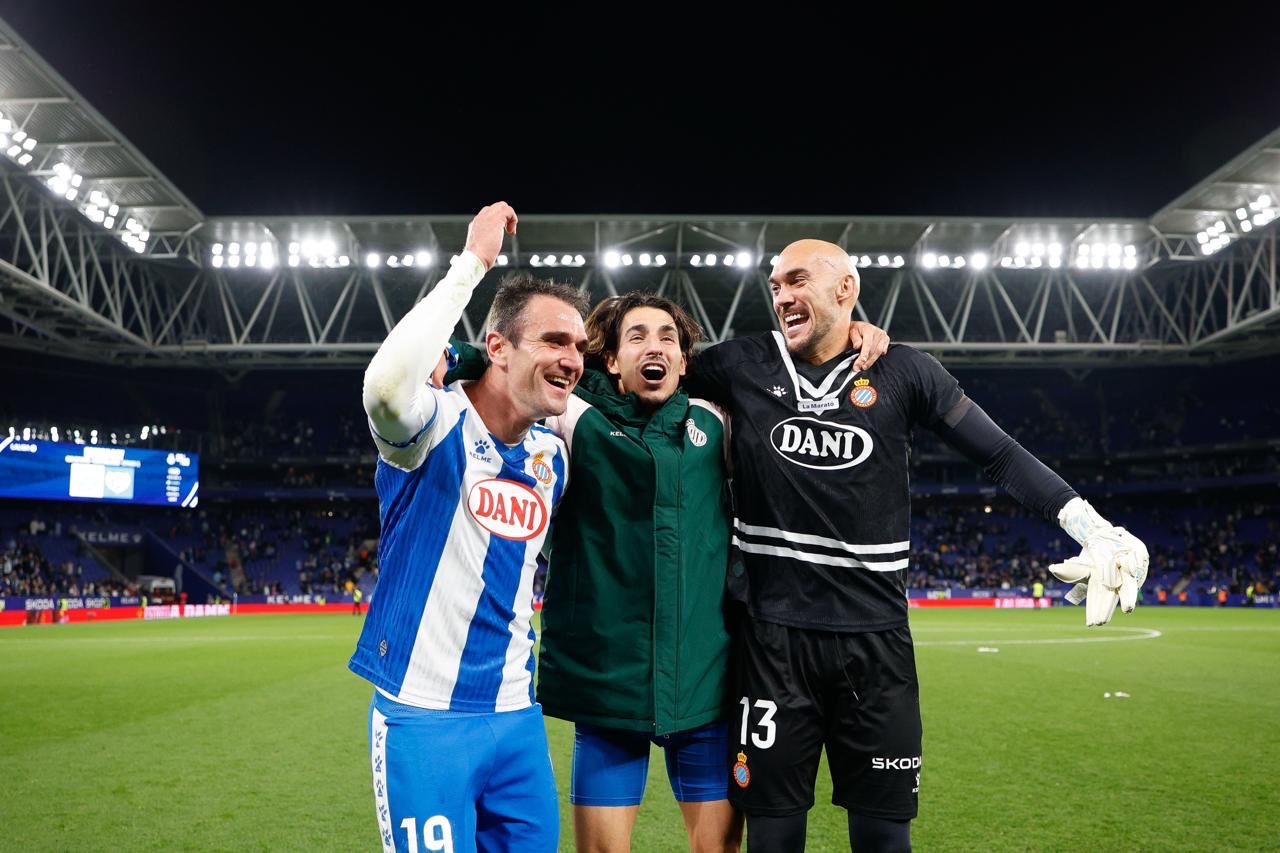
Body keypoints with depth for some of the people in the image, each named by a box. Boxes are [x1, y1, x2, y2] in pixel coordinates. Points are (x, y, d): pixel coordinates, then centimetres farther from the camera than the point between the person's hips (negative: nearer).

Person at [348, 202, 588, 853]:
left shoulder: (552, 455, 6)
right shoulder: (436, 424, -14)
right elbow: (388, 382, -37)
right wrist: (473, 263, -30)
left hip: (515, 717, 6)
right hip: (423, 715, -6)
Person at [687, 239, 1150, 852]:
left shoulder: (901, 372, 2)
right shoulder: (741, 366, 2)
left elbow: (1001, 455, 5)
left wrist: (1093, 528, -1)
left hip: (874, 637, 1)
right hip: (772, 634, 0)